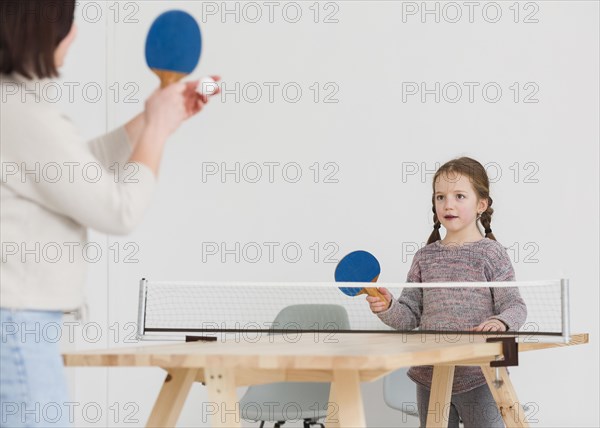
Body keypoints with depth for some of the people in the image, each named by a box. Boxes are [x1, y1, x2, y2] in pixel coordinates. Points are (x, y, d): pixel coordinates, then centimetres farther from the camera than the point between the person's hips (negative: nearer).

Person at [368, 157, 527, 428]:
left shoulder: (491, 253, -4)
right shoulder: (425, 258, 8)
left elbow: (515, 306, -7)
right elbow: (410, 316, 8)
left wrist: (501, 322, -28)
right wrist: (388, 308, -11)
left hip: (478, 378, -4)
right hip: (429, 377, 5)